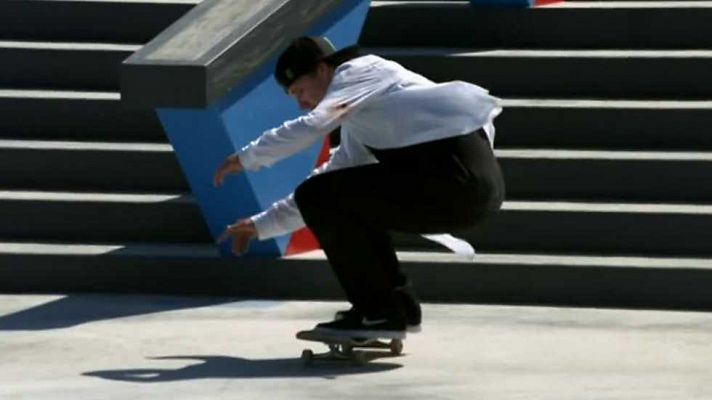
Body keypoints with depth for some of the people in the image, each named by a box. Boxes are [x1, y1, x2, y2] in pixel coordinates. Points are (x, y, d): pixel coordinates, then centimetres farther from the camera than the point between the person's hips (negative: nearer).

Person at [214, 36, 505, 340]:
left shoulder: (359, 71, 4)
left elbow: (312, 125, -13)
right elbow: (328, 188, 37)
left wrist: (246, 158, -3)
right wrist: (262, 225, 38)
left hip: (455, 176, -10)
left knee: (319, 198, -7)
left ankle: (379, 313, -3)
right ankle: (399, 308, 22)